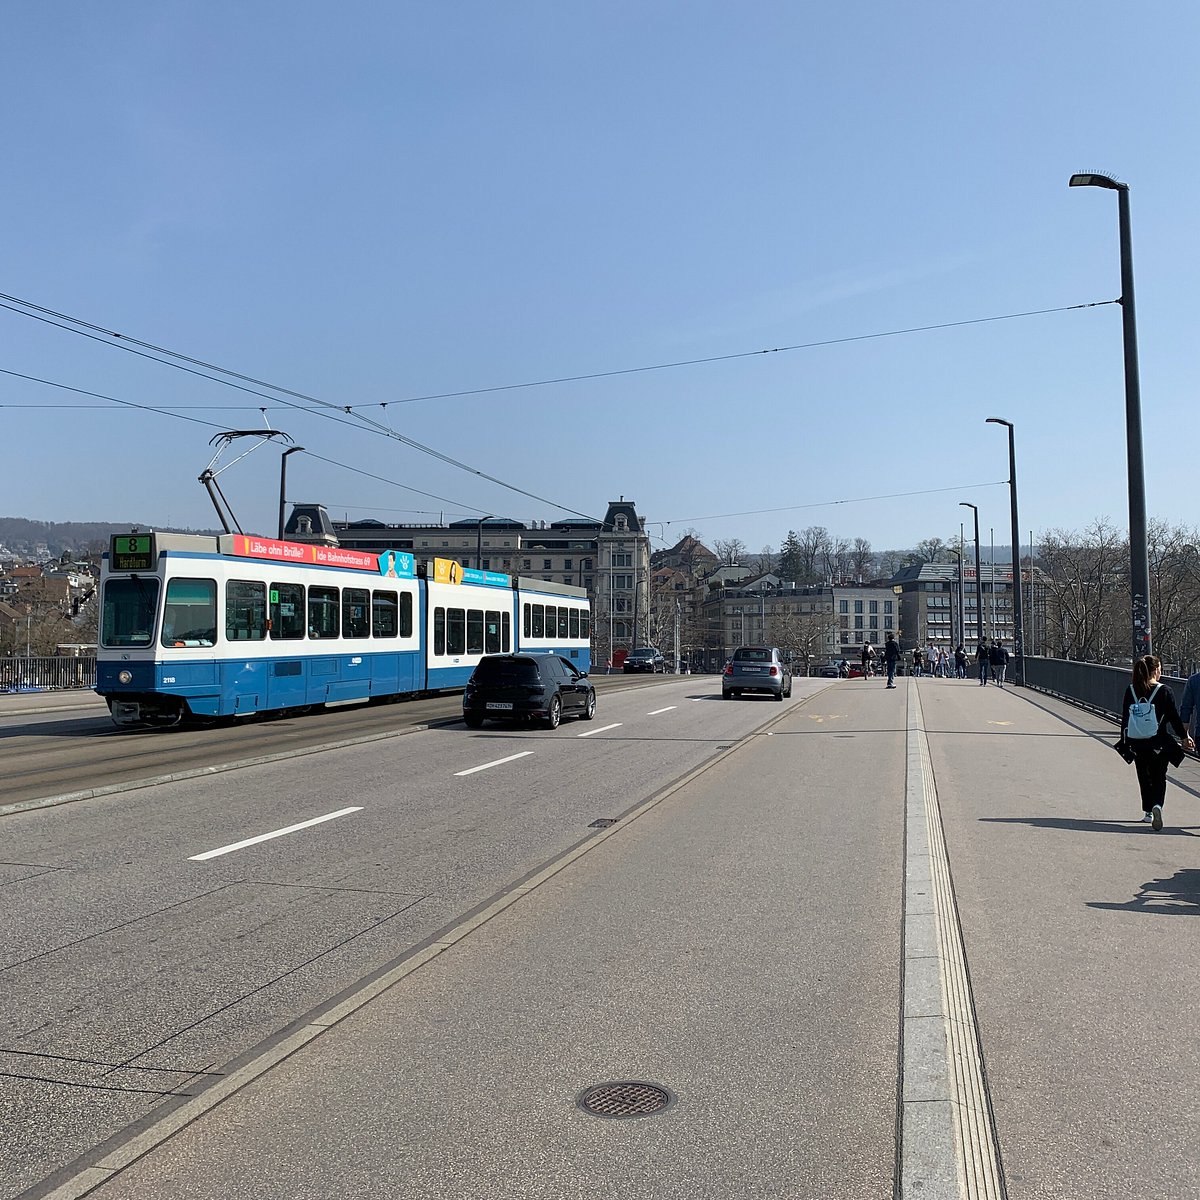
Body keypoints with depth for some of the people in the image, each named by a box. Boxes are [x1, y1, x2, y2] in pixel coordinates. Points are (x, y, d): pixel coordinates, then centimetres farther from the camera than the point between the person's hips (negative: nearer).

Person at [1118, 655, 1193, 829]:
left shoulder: (1130, 690, -1)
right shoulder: (1164, 691, -10)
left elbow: (1125, 718, 5)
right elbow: (1174, 718, -5)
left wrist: (1125, 740, 14)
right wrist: (1184, 737, 8)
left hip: (1137, 743, 3)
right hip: (1159, 743, -3)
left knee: (1144, 777, 16)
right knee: (1159, 778, 6)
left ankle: (1148, 812, 22)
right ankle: (1157, 805, -18)